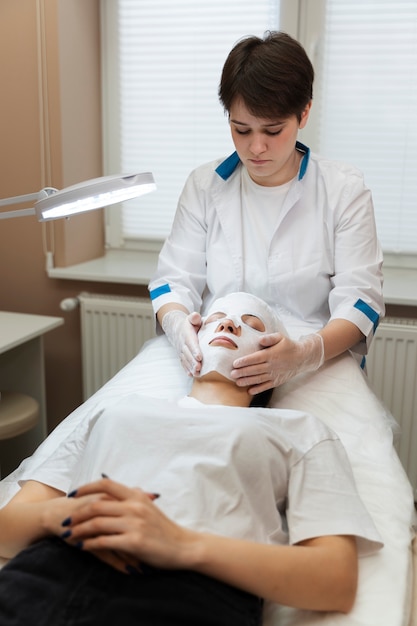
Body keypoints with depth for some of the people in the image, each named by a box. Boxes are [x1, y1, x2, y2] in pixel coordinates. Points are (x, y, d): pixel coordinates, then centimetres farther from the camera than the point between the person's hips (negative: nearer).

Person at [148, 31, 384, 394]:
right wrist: (177, 324, -20)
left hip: (316, 374, -2)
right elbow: (174, 280, 5)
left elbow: (359, 299, -5)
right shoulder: (204, 186, 7)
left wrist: (306, 353, -26)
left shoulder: (344, 190, 1)